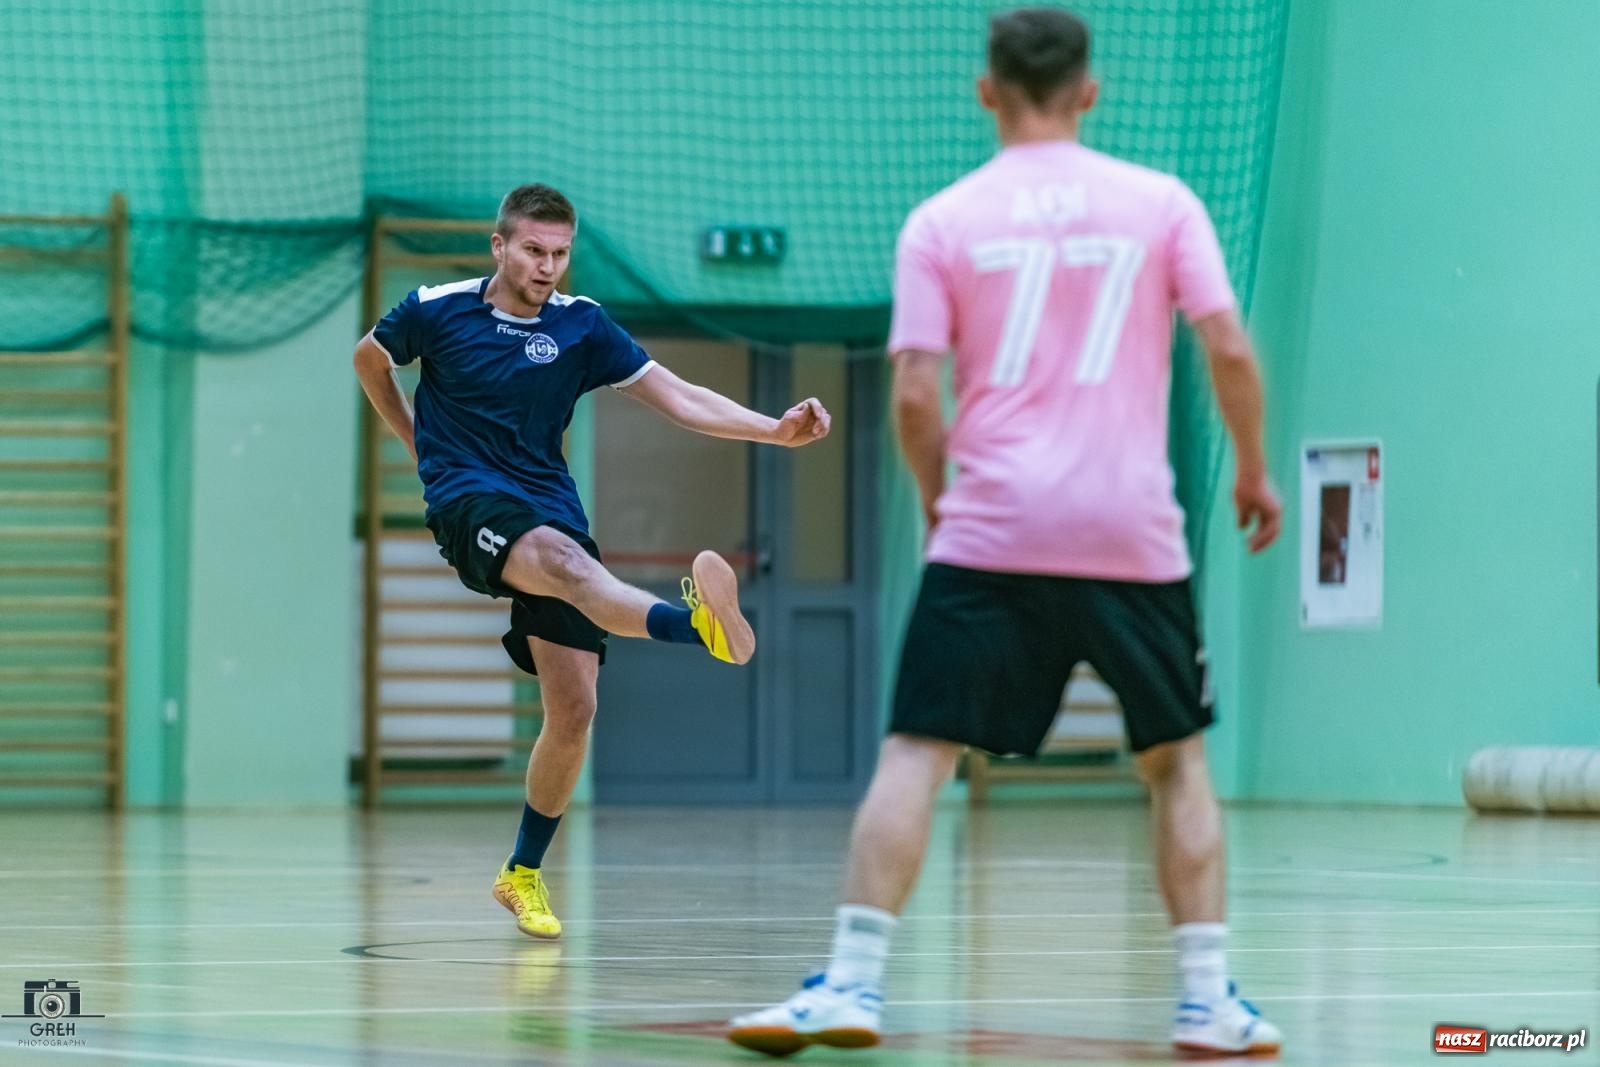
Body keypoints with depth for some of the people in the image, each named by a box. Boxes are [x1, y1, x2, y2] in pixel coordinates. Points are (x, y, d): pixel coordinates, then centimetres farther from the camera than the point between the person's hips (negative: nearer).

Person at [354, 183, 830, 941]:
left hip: (550, 507, 4)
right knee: (561, 558, -38)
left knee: (573, 710, -4)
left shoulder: (581, 325, 3)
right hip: (469, 501, -4)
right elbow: (370, 360, 21)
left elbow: (680, 400, -2)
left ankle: (524, 873, 17)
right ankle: (696, 624, -71)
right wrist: (417, 440, 21)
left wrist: (776, 429, -15)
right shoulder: (435, 310, -1)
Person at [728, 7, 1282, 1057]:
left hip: (991, 529, -1)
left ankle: (852, 981, -12)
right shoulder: (1161, 203, 4)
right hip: (1134, 533, 1)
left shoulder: (942, 223, 3)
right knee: (1177, 760, 14)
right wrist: (1255, 471, 12)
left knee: (915, 753, -1)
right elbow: (1230, 349, -2)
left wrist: (937, 491, 15)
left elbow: (915, 396, -2)